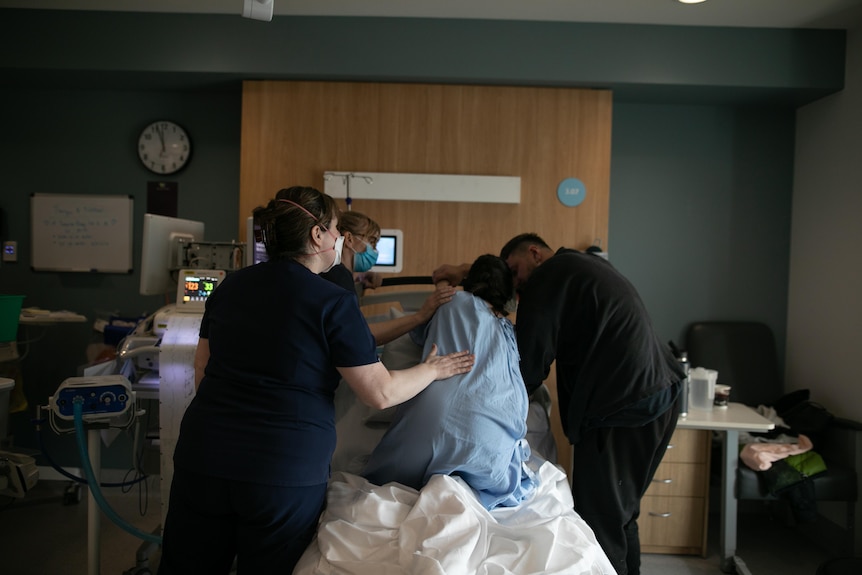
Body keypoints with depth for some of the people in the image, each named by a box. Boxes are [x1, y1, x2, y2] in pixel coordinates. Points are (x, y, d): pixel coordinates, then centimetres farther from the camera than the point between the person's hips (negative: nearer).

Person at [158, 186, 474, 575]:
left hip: (204, 456, 5)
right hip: (286, 471, -4)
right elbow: (381, 393, -8)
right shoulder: (333, 302, -10)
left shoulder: (230, 286, 7)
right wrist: (432, 370, 9)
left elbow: (202, 372, 15)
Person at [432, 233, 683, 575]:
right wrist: (468, 272, 27)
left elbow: (528, 365, -7)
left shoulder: (549, 277, -7)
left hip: (622, 411, -10)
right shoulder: (583, 264, 21)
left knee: (598, 524, -3)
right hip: (656, 399, 10)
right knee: (620, 515, 19)